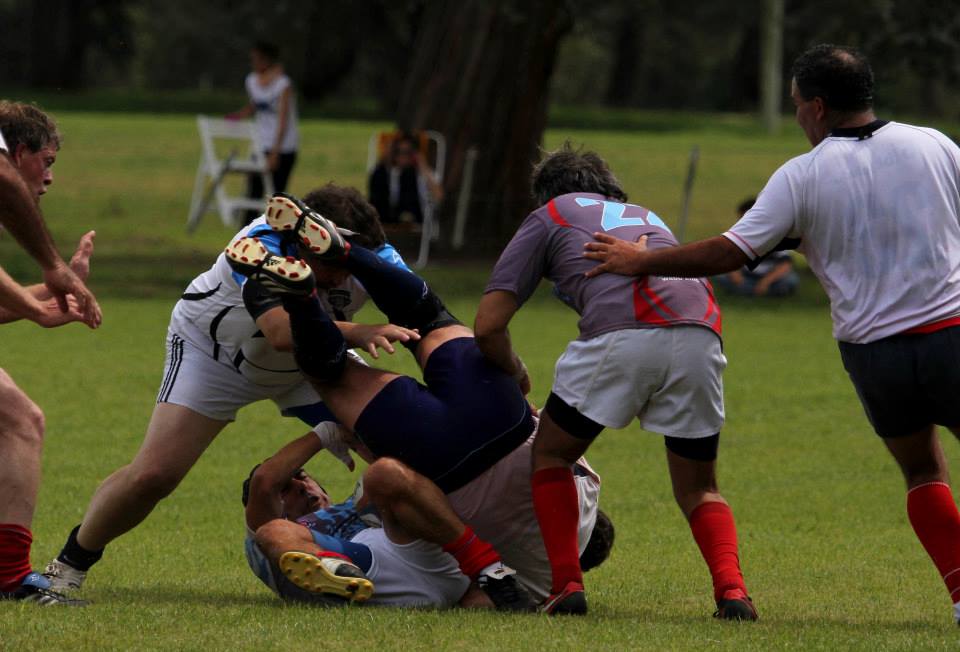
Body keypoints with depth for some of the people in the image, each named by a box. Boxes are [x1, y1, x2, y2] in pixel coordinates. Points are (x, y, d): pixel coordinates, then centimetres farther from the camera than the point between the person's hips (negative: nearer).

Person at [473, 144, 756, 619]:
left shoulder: (549, 216, 25)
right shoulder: (646, 217, 40)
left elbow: (488, 326, 17)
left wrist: (515, 374, 38)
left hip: (620, 336, -4)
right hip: (699, 332, 4)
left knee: (551, 455, 20)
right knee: (698, 490, 19)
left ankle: (567, 585, 7)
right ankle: (731, 590, -6)